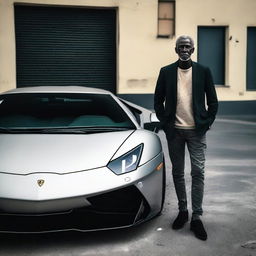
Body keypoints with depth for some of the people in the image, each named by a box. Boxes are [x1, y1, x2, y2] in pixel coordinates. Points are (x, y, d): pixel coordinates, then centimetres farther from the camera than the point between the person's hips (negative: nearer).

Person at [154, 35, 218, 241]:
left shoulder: (203, 71, 3)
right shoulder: (166, 72, 4)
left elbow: (212, 100, 6)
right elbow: (158, 100, 8)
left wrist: (208, 123, -1)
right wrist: (164, 122, 2)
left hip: (197, 131, -1)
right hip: (174, 131, 1)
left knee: (198, 172, -4)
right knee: (178, 173, 9)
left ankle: (196, 217, 2)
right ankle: (183, 211, 24)